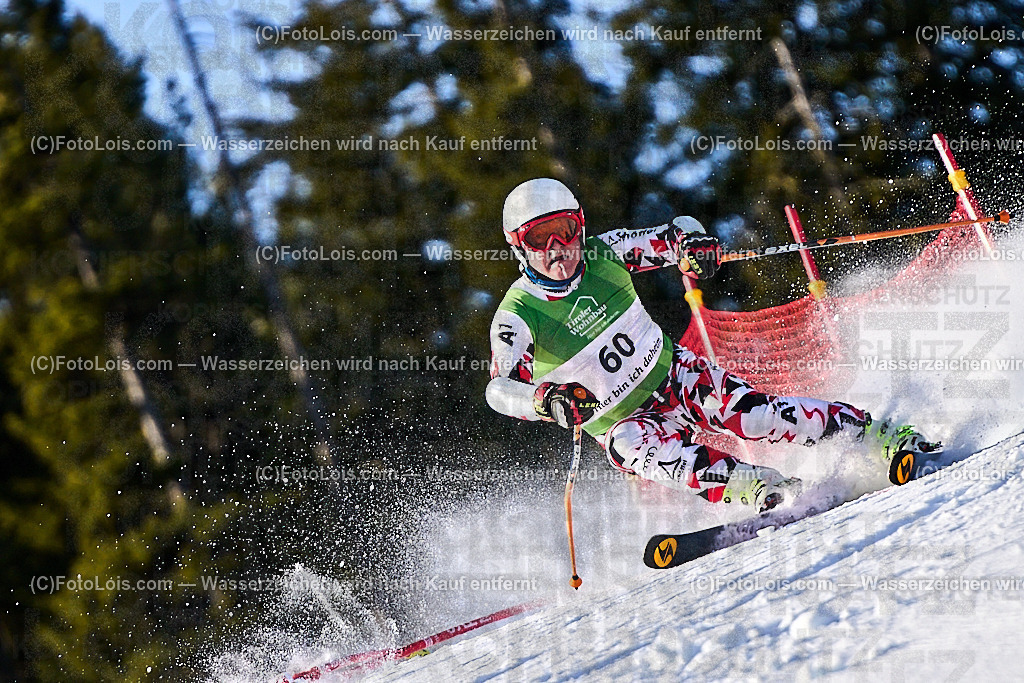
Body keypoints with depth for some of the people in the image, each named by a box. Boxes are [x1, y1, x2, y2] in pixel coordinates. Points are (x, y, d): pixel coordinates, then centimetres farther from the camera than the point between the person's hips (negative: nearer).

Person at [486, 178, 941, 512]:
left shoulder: (603, 256, -6)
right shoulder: (518, 317, -15)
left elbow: (676, 232, 4)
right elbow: (501, 389, -24)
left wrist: (693, 244, -21)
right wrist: (546, 399, -45)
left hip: (677, 375, 2)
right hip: (626, 421, -2)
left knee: (757, 415, -22)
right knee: (630, 448, -36)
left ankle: (880, 437, -14)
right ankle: (760, 490, -46)